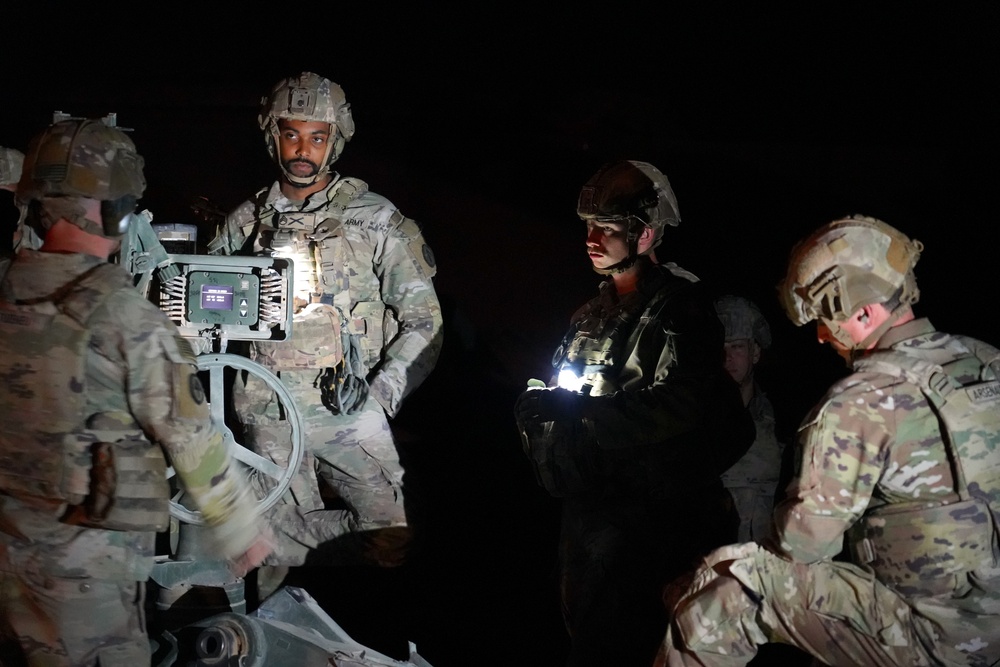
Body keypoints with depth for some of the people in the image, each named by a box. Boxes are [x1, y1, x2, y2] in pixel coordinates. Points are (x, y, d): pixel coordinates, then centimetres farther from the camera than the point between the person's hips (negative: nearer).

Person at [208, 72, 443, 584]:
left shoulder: (374, 219, 1)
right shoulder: (246, 223, 9)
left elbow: (423, 321, 1)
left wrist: (381, 396, -10)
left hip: (350, 413, -2)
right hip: (270, 415, 2)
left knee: (387, 541, -6)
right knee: (279, 548, 2)